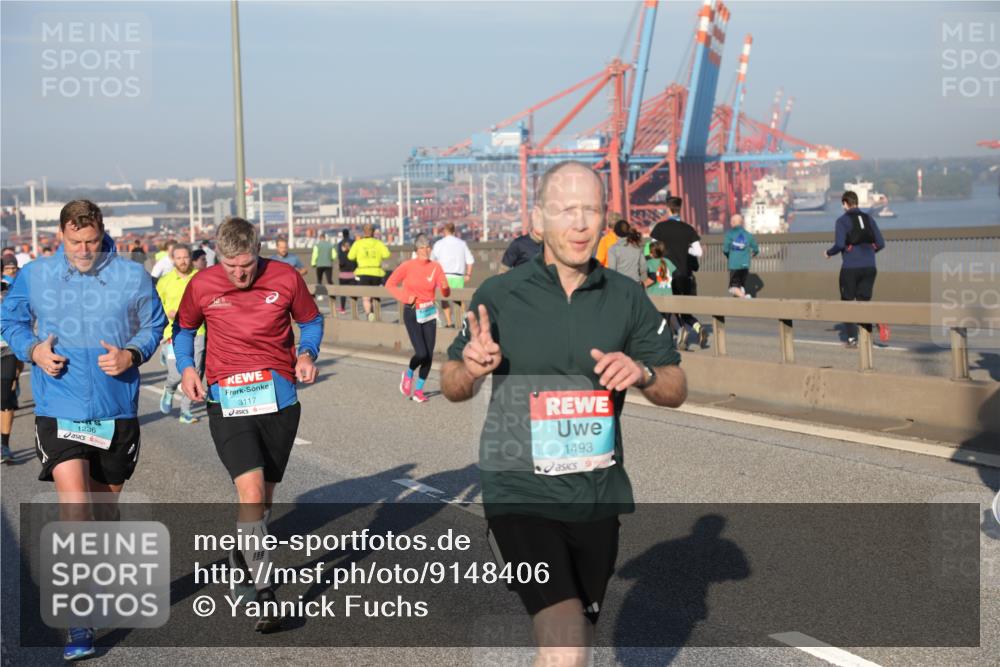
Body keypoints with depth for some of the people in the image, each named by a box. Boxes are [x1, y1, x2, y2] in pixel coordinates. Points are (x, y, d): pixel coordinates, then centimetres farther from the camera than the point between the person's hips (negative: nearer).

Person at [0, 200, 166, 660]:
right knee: (74, 504, -15)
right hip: (59, 410, -1)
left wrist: (132, 354, -10)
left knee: (106, 504, 16)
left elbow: (155, 324, 9)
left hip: (116, 411, 2)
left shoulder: (132, 277, -2)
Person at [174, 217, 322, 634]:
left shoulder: (286, 278, -3)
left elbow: (311, 320, 13)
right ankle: (265, 595, -15)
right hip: (227, 399, -2)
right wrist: (186, 368, 1)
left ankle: (240, 558, 40)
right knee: (251, 491, -18)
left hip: (280, 398, 2)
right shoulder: (201, 286, -2)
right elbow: (183, 328, 16)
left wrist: (307, 353, -6)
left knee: (263, 498, 12)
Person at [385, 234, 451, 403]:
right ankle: (408, 374, 17)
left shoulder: (436, 267, -2)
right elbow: (390, 284, -1)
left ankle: (419, 390, 20)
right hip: (412, 313, -3)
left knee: (429, 355, 2)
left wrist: (445, 287, -28)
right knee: (422, 353, -15)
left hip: (429, 314, 3)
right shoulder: (407, 266, -7)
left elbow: (446, 293, -5)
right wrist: (405, 297, -13)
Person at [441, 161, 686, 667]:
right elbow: (452, 386, 4)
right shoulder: (499, 296, -5)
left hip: (599, 495, 4)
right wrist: (471, 368, -19)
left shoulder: (626, 298, 3)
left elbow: (675, 388, 6)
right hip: (521, 494, -4)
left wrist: (642, 374, -16)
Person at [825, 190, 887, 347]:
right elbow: (881, 243, 7)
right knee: (864, 300, 11)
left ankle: (852, 338, 8)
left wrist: (829, 253, 5)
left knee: (847, 302, 10)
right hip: (869, 266, 4)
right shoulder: (868, 218, 10)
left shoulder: (843, 220, -4)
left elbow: (839, 244, -15)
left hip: (850, 267, -4)